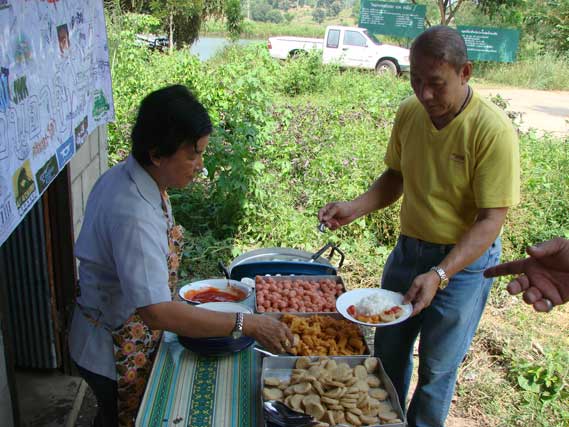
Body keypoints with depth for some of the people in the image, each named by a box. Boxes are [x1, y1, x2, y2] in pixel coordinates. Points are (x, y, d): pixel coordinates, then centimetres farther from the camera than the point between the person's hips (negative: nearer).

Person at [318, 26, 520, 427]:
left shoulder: (493, 130, -23)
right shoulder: (410, 112, -6)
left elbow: (490, 221, -23)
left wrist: (438, 275, -34)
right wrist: (353, 208, -9)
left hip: (463, 261, -5)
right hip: (409, 249, 6)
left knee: (437, 368, 11)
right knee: (388, 349, 21)